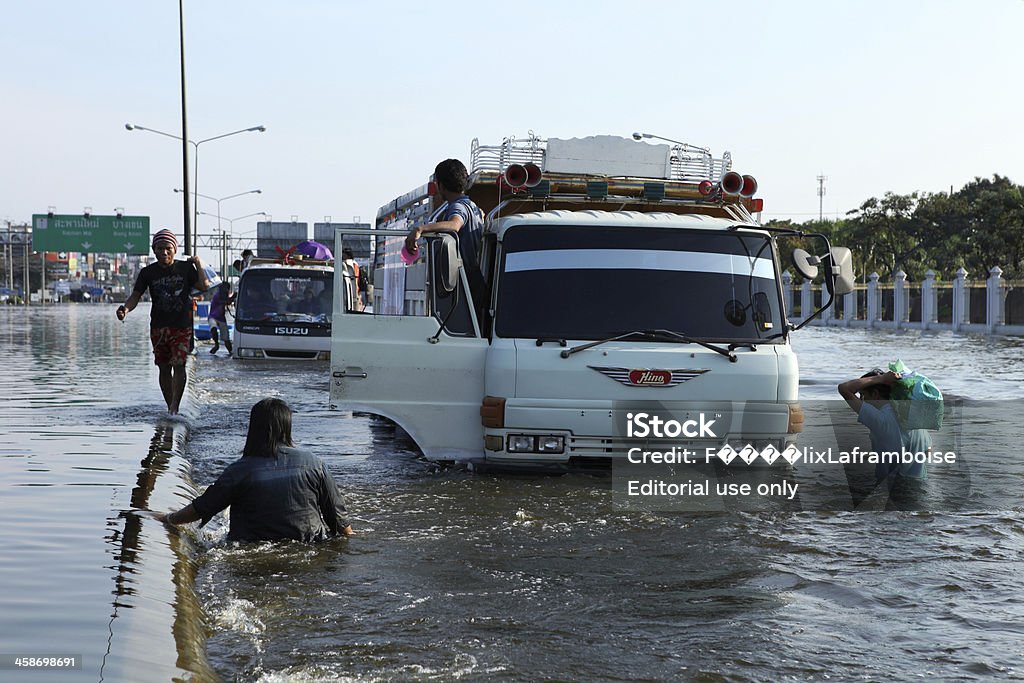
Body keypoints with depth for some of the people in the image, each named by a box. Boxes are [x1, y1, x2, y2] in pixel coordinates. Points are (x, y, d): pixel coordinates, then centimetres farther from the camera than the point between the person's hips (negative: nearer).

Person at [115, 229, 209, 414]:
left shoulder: (185, 268, 2)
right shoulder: (148, 272, 3)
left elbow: (204, 287, -1)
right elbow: (135, 296, -1)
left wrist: (198, 265, -5)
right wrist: (125, 308, -21)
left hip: (182, 326, -2)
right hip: (158, 327, 2)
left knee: (179, 365, -15)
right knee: (164, 368, 8)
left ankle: (175, 405, -16)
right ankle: (170, 407, 19)